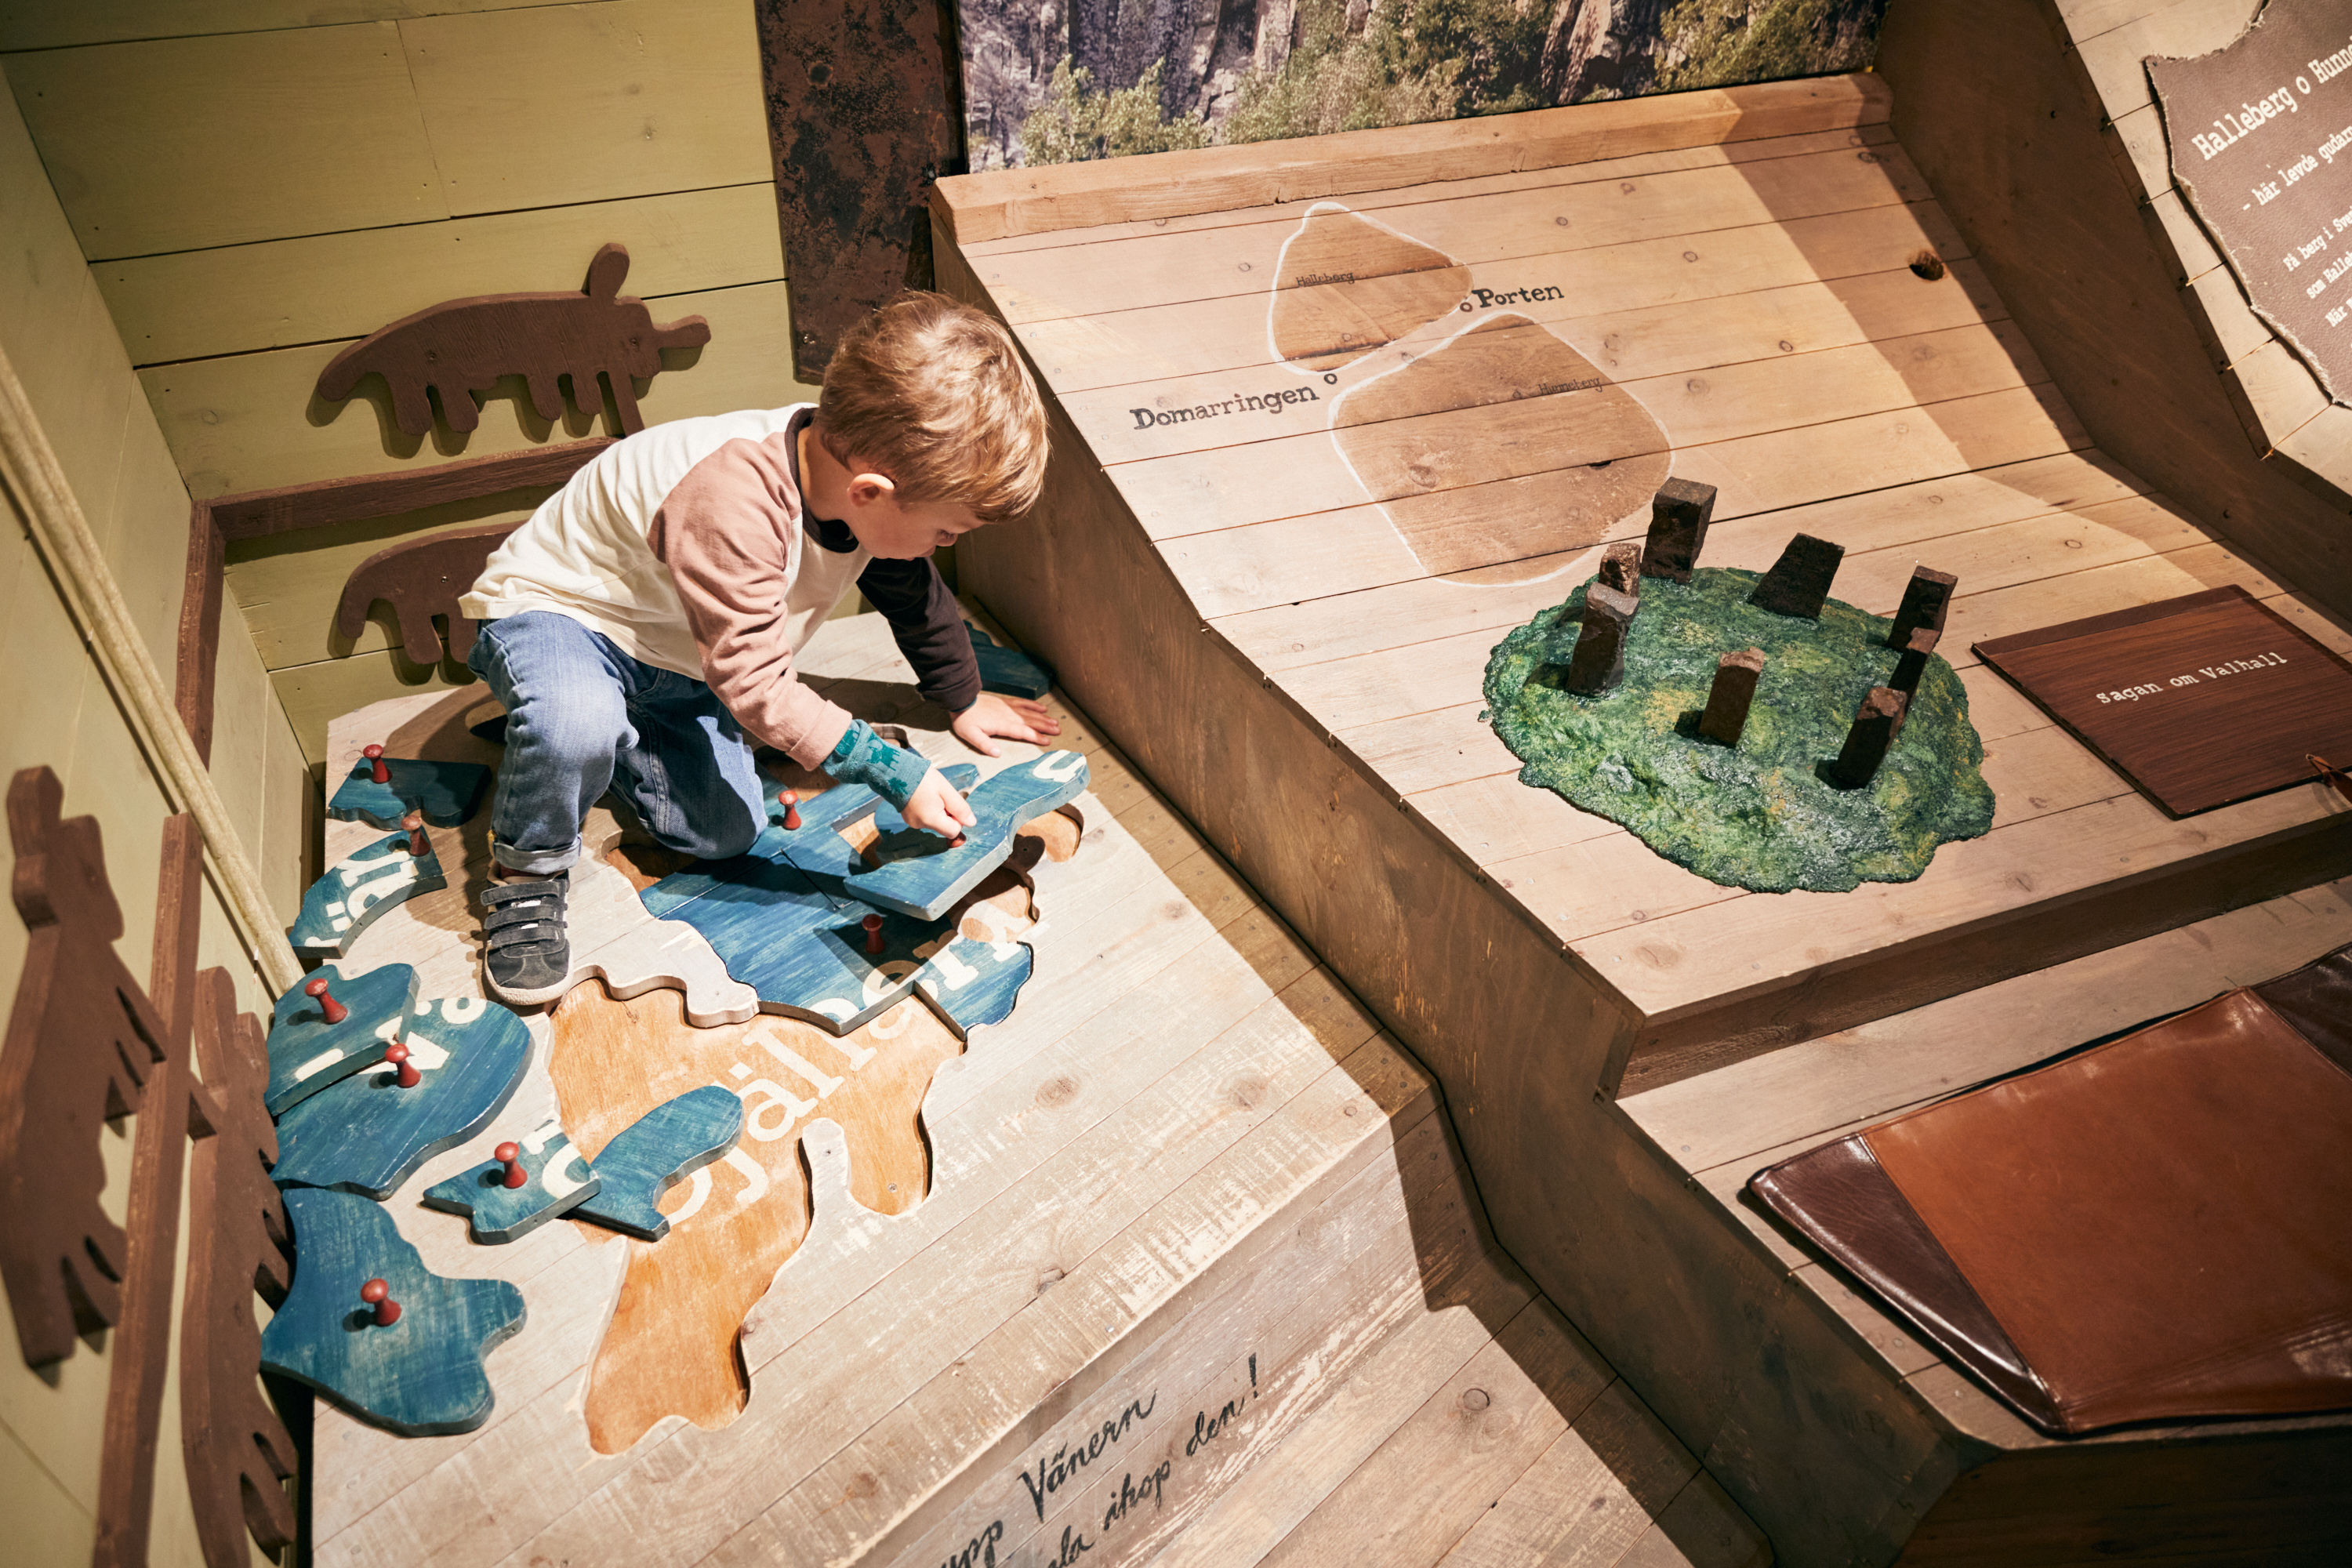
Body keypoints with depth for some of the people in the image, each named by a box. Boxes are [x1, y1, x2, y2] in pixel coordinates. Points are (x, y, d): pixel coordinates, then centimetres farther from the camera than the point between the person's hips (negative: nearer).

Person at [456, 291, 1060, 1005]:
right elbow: (756, 687, -36)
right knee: (575, 726, -41)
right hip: (551, 609, -7)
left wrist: (963, 697, 19)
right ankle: (528, 871, -9)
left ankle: (612, 737, 21)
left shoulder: (853, 456, -14)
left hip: (673, 662, 7)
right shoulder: (732, 502, -41)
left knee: (725, 829, -6)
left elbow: (913, 589, 7)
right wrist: (892, 770, -33)